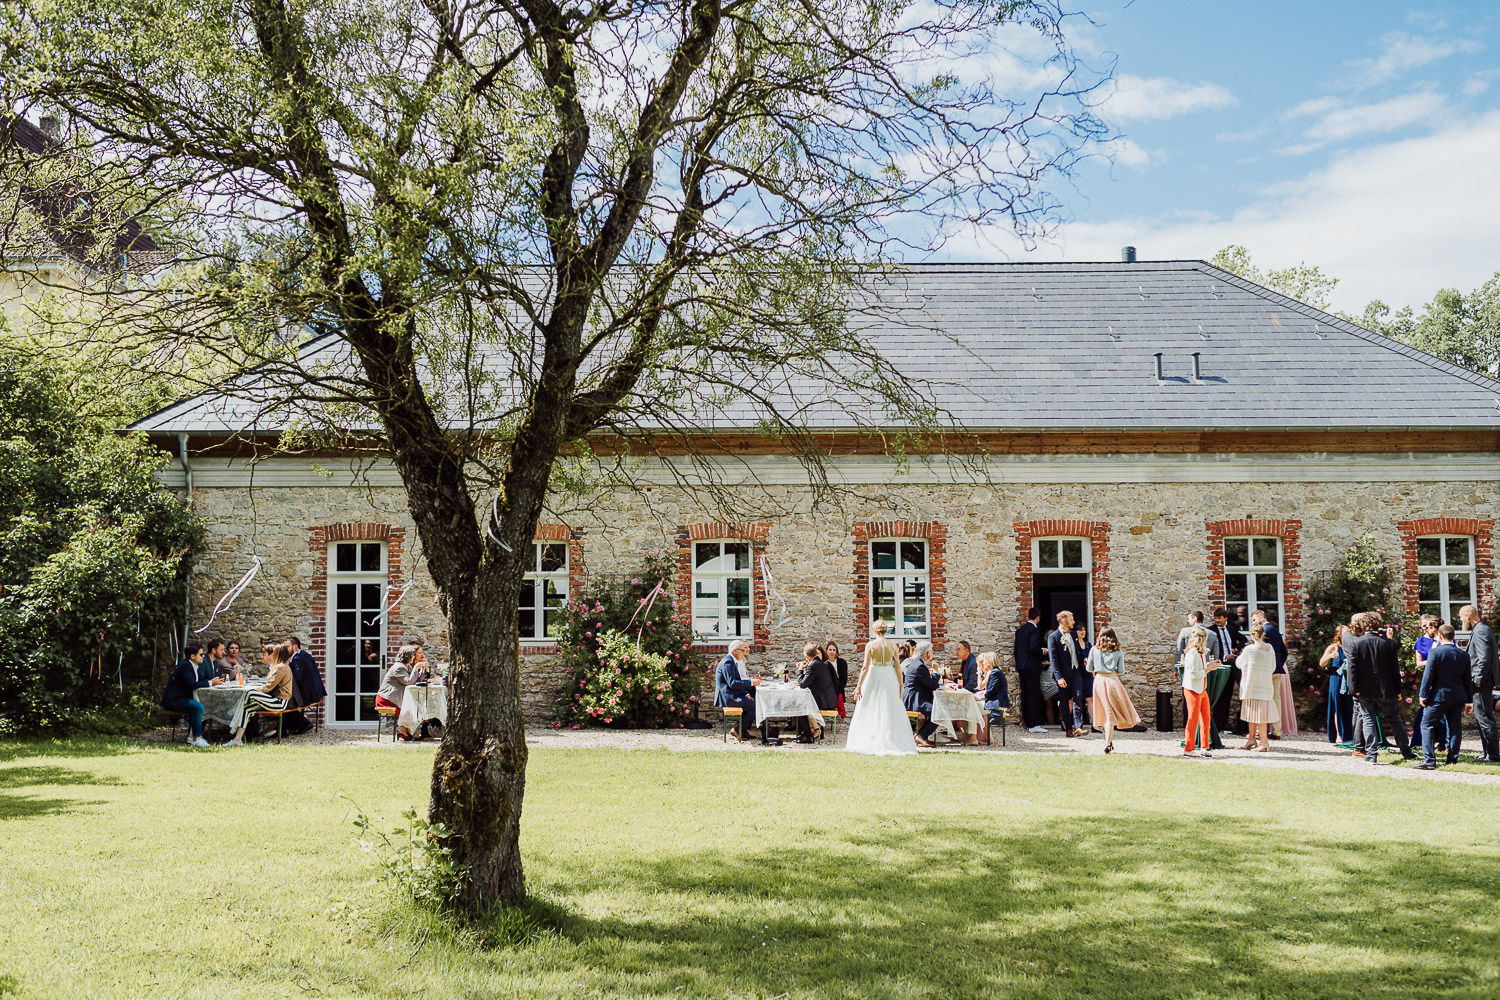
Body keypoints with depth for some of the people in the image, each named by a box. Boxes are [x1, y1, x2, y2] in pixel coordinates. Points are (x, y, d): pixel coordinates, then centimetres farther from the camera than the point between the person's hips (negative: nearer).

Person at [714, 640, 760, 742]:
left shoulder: (734, 661, 17)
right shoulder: (727, 662, -16)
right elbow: (732, 683, -23)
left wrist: (746, 695, 5)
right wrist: (751, 682, -20)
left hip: (733, 695, 10)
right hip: (727, 698, -10)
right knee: (754, 706, -16)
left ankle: (744, 729, 9)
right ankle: (739, 730, -4)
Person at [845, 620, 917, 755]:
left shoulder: (870, 645, -9)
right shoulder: (892, 645, -2)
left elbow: (865, 667, -12)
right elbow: (898, 667, 0)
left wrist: (859, 686, -8)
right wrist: (900, 685, 8)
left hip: (873, 678, -2)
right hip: (890, 679, 2)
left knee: (869, 712, 8)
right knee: (890, 713, 8)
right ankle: (891, 743, 4)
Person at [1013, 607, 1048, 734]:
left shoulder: (1020, 630, 13)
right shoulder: (1035, 629, -12)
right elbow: (1033, 648, -22)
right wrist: (1042, 652, -3)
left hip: (1021, 666, 8)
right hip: (1032, 666, -8)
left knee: (1025, 695, 10)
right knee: (1033, 695, -5)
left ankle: (1028, 724, 14)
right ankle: (1033, 725, -6)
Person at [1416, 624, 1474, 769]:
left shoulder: (1435, 652, -11)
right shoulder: (1464, 655, 4)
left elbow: (1428, 675, -12)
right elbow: (1468, 680, 10)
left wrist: (1422, 694, -4)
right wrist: (1469, 700, 17)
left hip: (1438, 696, -5)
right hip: (1458, 697, 5)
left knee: (1428, 725, 0)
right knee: (1455, 727, 13)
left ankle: (1429, 760, -8)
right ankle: (1453, 758, 16)